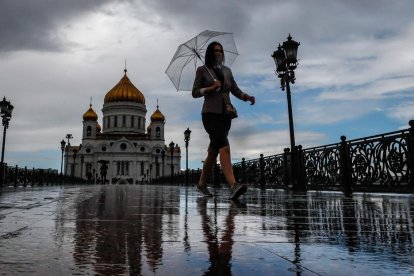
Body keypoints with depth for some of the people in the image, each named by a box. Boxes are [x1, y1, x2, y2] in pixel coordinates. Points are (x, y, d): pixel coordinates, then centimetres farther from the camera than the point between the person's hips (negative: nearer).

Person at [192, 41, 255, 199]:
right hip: (210, 113, -5)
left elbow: (235, 90, 11)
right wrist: (211, 88, -13)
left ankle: (202, 183, 23)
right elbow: (195, 92, 1)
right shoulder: (202, 70, 5)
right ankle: (233, 186, -34)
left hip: (225, 114, 5)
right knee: (224, 147, -24)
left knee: (214, 150, 8)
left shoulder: (227, 71, 18)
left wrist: (247, 97, -8)